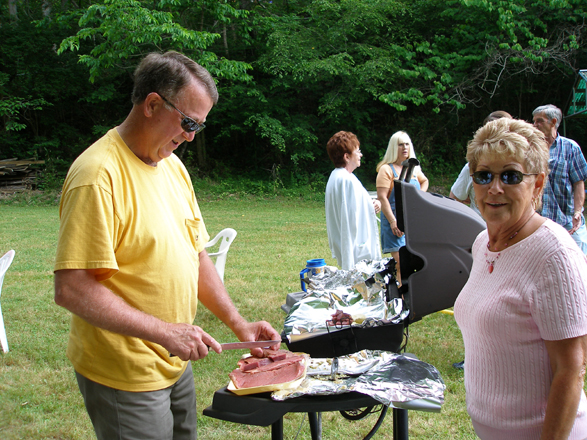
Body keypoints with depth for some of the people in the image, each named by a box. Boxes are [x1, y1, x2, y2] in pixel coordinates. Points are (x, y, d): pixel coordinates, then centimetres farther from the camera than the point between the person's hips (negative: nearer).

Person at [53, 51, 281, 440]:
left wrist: (238, 323, 3)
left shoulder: (173, 166, 7)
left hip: (176, 364, 8)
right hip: (125, 377, -8)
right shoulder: (99, 175, -21)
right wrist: (164, 331, -26)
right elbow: (71, 290, -26)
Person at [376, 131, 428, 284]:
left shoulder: (414, 169, 12)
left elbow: (424, 181, 34)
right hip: (396, 222, -6)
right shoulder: (387, 169, -6)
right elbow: (382, 198, -12)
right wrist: (393, 222, -18)